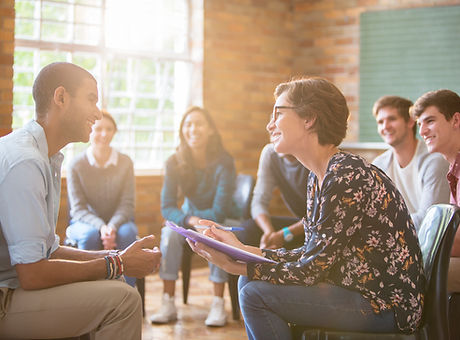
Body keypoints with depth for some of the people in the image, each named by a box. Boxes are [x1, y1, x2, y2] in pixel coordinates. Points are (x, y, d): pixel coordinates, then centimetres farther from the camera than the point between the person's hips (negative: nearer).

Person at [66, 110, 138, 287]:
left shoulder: (125, 163, -3)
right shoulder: (76, 165, -7)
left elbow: (126, 204, -6)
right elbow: (78, 209, -9)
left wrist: (112, 227, -28)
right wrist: (101, 227, -29)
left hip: (117, 221, 1)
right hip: (84, 223, -1)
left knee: (127, 232, -33)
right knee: (90, 235, -36)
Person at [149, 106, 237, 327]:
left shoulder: (223, 163, -19)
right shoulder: (174, 163, -11)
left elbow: (219, 212, -20)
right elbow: (167, 207, -14)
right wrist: (189, 220, -32)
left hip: (216, 221, -2)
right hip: (189, 218, 2)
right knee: (170, 232, -28)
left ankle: (218, 304, -29)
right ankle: (168, 304, -27)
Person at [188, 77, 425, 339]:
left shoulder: (347, 177, -21)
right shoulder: (317, 178, 10)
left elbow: (313, 270, -20)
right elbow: (311, 255, 11)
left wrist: (237, 266, -18)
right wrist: (242, 249, 6)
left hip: (387, 305, -9)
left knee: (255, 293, -15)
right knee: (250, 281, 7)